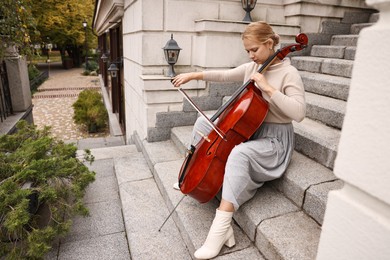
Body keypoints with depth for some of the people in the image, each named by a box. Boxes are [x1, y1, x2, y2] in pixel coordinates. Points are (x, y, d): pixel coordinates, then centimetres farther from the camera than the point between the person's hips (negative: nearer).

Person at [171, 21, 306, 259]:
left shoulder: (289, 74, -14)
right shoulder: (251, 68, 6)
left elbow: (299, 112, -25)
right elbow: (224, 75, 9)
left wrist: (268, 88, -28)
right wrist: (194, 75, 0)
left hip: (274, 140, -7)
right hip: (248, 130, 8)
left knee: (239, 154, -39)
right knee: (203, 122, 3)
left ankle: (222, 226, -33)